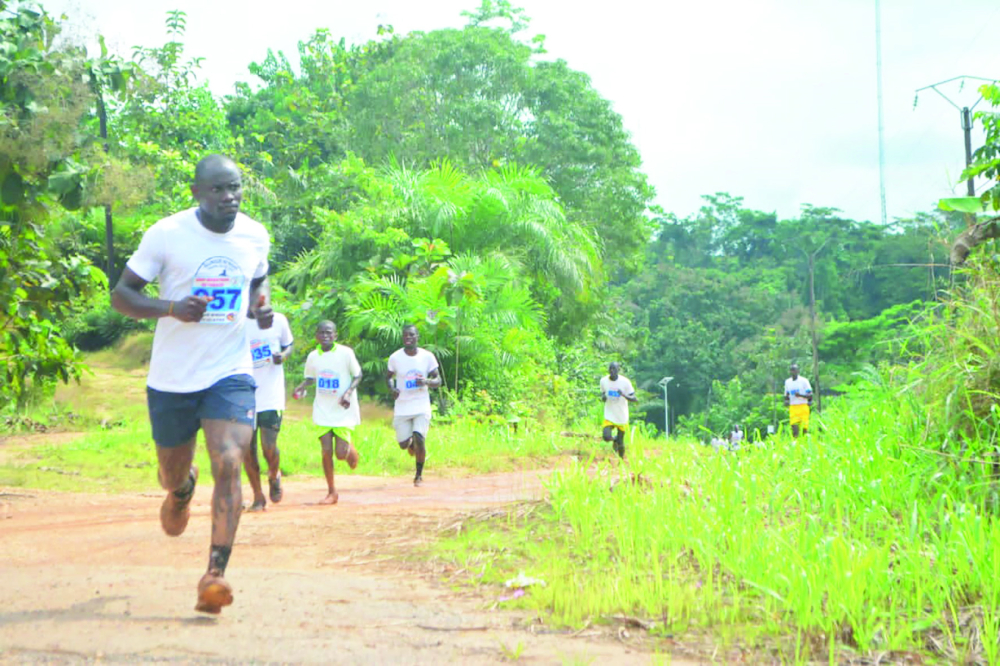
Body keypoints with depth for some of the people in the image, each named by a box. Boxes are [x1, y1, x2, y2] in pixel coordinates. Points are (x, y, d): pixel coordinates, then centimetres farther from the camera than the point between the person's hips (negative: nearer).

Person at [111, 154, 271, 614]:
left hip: (230, 373, 1)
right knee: (173, 473, 15)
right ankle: (182, 489, 54)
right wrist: (172, 308, -24)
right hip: (172, 378, -1)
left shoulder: (255, 236, 1)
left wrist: (261, 306, -1)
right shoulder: (167, 234, -10)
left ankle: (215, 576, -19)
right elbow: (121, 295, -6)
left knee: (228, 466, -18)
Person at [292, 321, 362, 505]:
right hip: (323, 412, 3)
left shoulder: (346, 353, -9)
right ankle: (331, 491, 12)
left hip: (344, 411, -3)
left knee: (341, 453, -6)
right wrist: (302, 386, -5)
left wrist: (348, 392, -18)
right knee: (326, 451, -2)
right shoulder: (313, 356, 3)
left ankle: (351, 450, 33)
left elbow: (357, 375, -2)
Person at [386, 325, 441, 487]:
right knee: (403, 444, 1)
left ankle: (419, 475, 9)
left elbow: (438, 381, 2)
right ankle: (411, 443, 42)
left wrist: (426, 382, -21)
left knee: (419, 439, -14)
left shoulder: (427, 357, -4)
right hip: (401, 408, 1)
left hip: (422, 407, -1)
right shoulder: (395, 357, -3)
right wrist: (391, 389, -11)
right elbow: (388, 377, 11)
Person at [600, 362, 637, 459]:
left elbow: (634, 399, -11)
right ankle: (615, 439, 17)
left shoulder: (625, 382, -13)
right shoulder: (603, 381, -3)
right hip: (609, 416, 1)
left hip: (622, 417, -1)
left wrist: (623, 395, -31)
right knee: (607, 437, -20)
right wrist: (603, 397, -13)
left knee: (620, 442, 4)